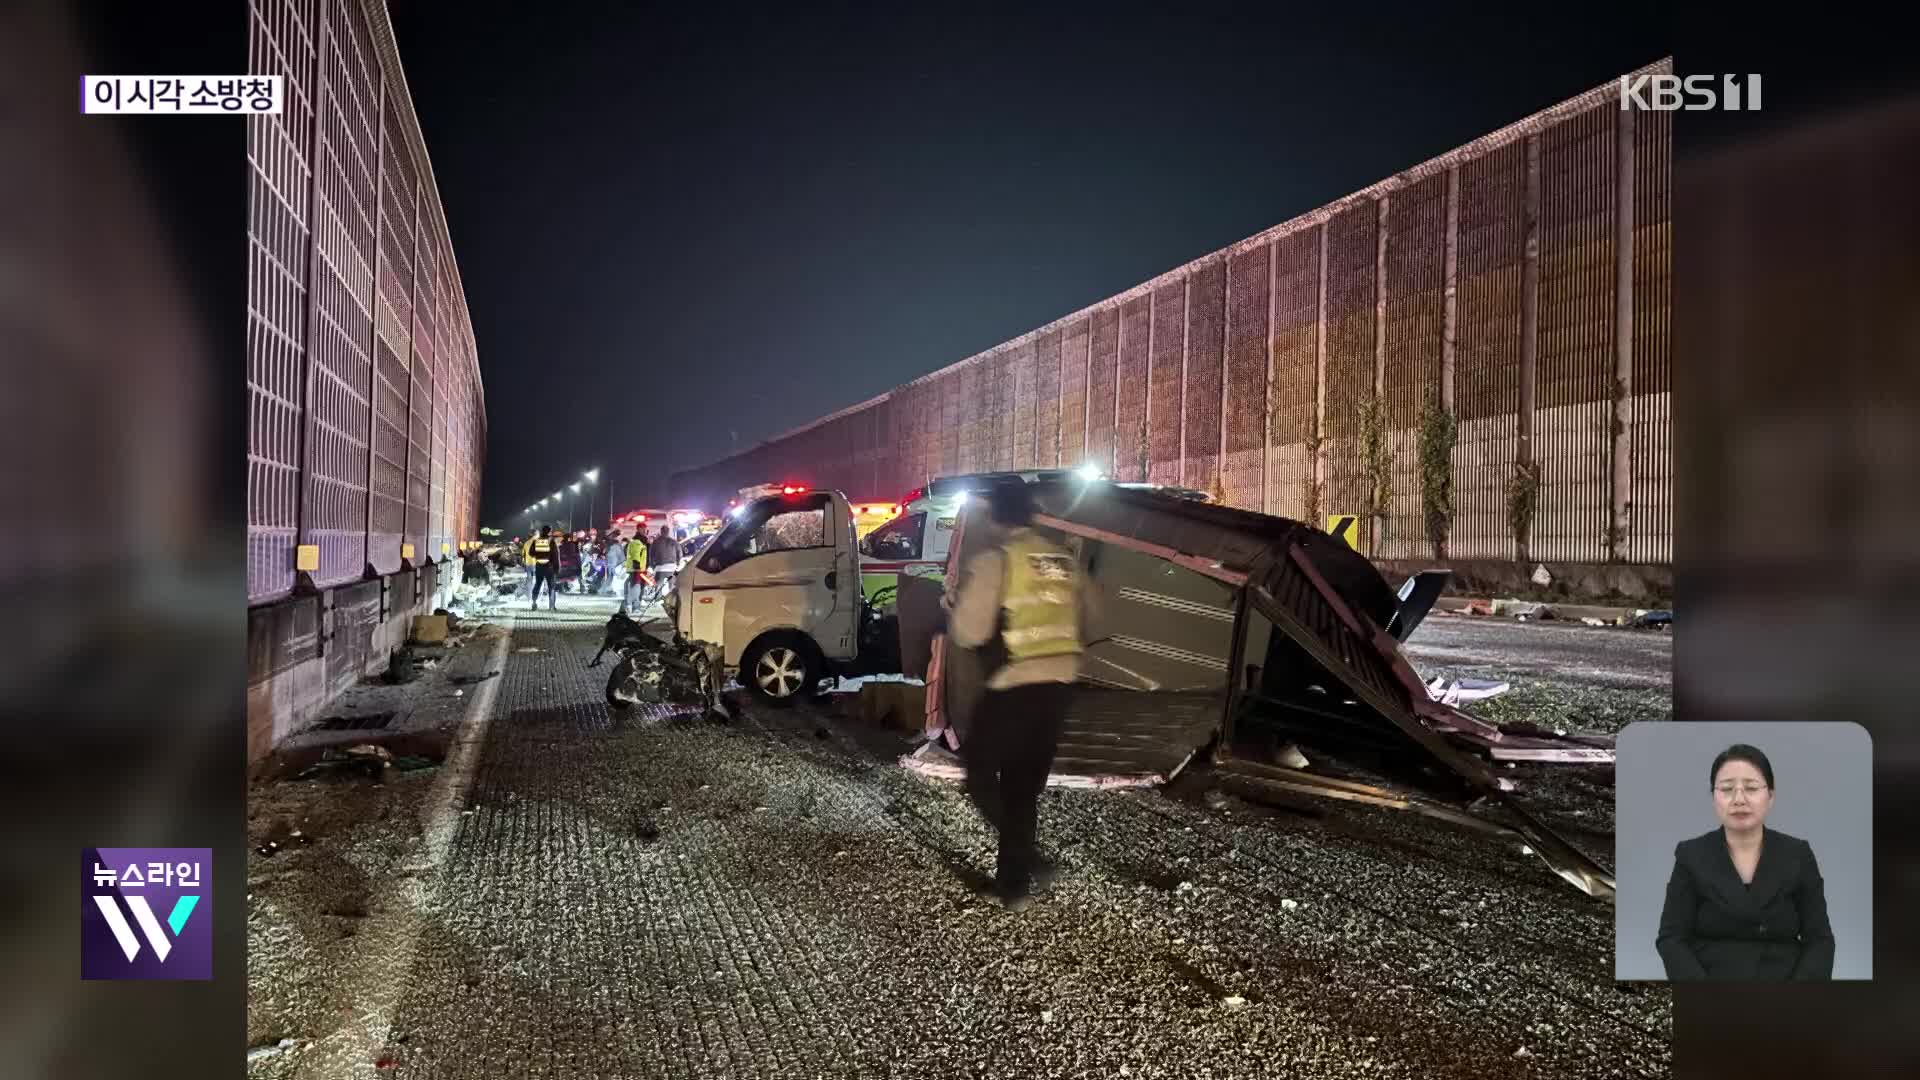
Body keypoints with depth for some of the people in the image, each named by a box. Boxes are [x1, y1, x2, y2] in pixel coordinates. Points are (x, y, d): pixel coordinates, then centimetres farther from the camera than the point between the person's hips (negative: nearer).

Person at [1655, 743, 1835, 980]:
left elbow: (1819, 940, 4)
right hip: (1710, 973, -2)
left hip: (1783, 976, 2)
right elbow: (1672, 939, -1)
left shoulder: (1797, 855, 5)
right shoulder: (1691, 855, 1)